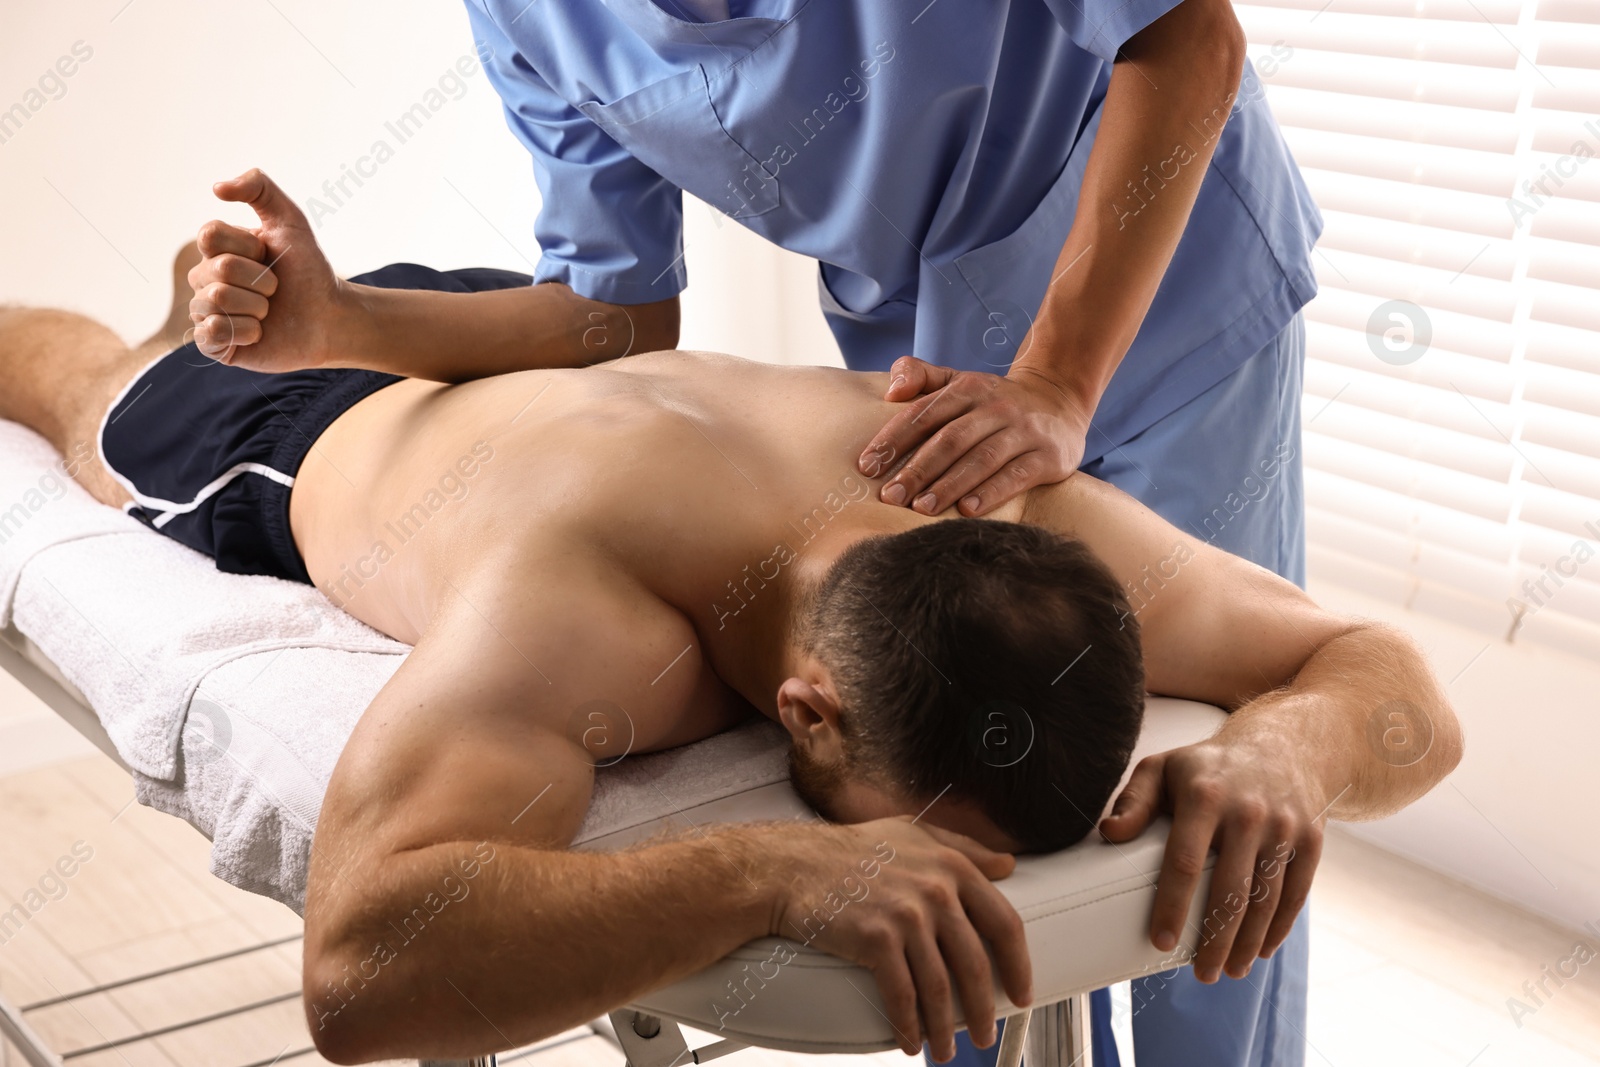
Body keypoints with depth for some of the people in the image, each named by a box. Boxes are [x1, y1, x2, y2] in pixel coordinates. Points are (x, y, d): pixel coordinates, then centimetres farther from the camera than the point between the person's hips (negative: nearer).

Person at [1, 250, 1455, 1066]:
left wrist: (1276, 746, -55)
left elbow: (1400, 686, -31)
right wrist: (773, 869, -71)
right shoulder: (577, 611, -55)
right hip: (306, 448, -3)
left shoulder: (1011, 509, -40)